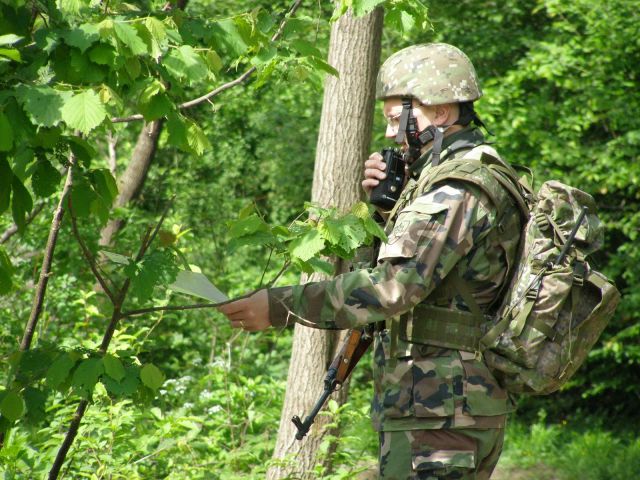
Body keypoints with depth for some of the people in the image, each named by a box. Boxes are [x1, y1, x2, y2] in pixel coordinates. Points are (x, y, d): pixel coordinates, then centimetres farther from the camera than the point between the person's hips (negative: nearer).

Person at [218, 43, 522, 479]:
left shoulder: (456, 192, -17)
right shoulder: (483, 175, 17)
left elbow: (392, 287, -27)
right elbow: (417, 257, 26)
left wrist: (279, 306, -25)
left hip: (436, 415, -11)